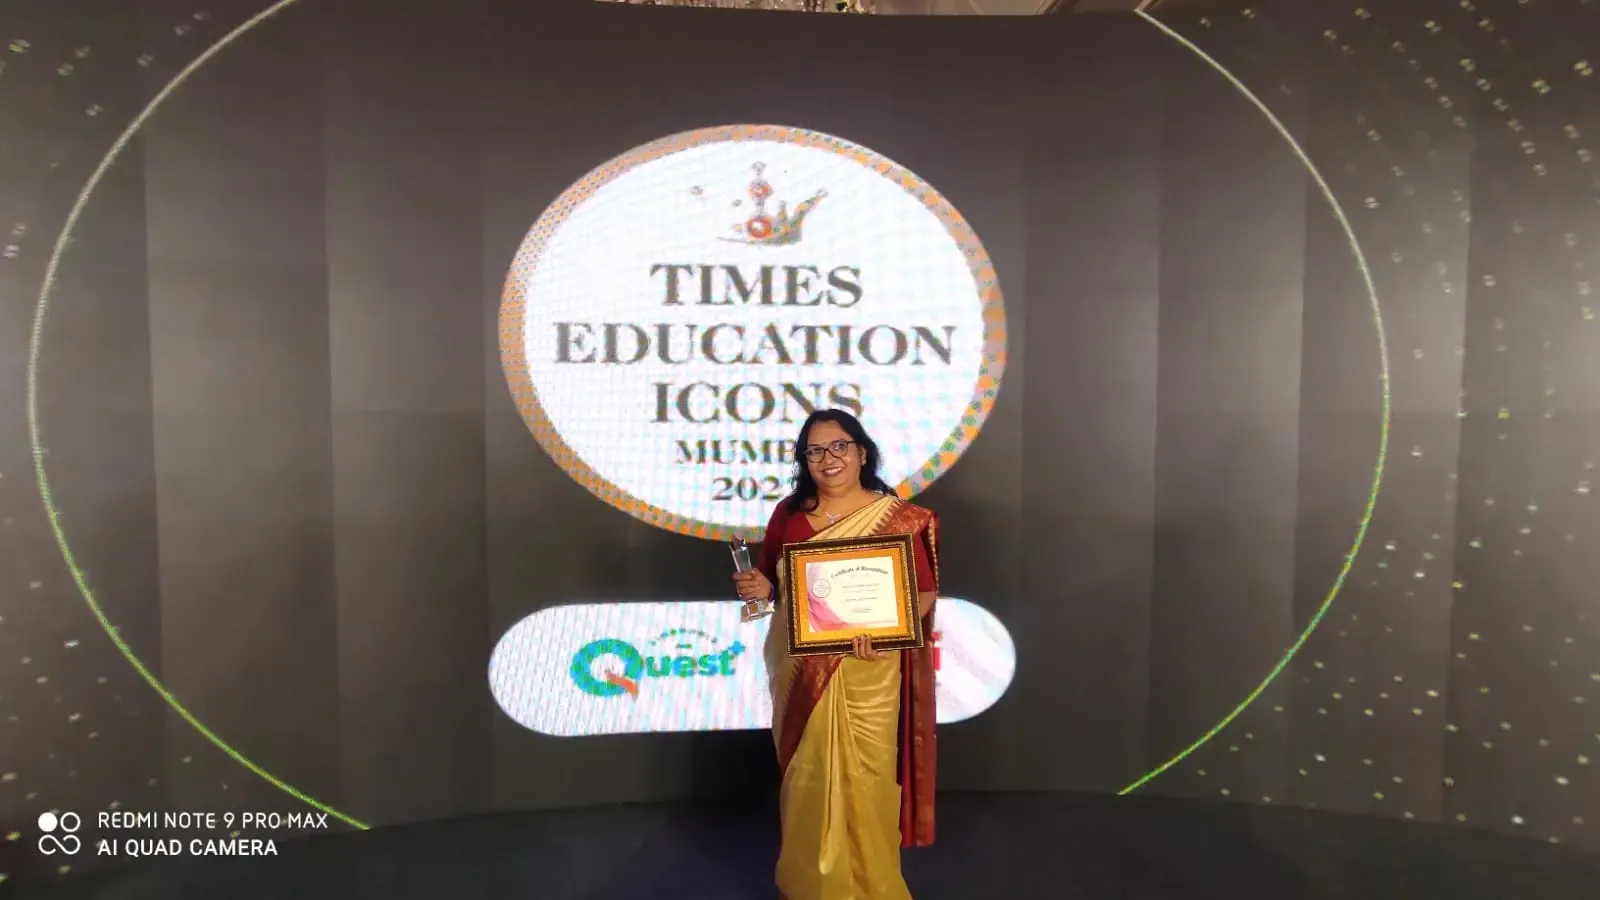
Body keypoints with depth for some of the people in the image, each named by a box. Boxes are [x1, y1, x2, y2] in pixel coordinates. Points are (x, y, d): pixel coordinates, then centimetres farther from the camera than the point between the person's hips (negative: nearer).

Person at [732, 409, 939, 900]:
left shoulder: (898, 517, -6)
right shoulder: (789, 513, 2)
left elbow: (925, 590, -6)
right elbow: (773, 584, 12)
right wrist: (758, 587, -11)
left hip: (866, 672, -2)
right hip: (799, 670, 3)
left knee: (863, 778, 5)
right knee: (807, 775, 14)